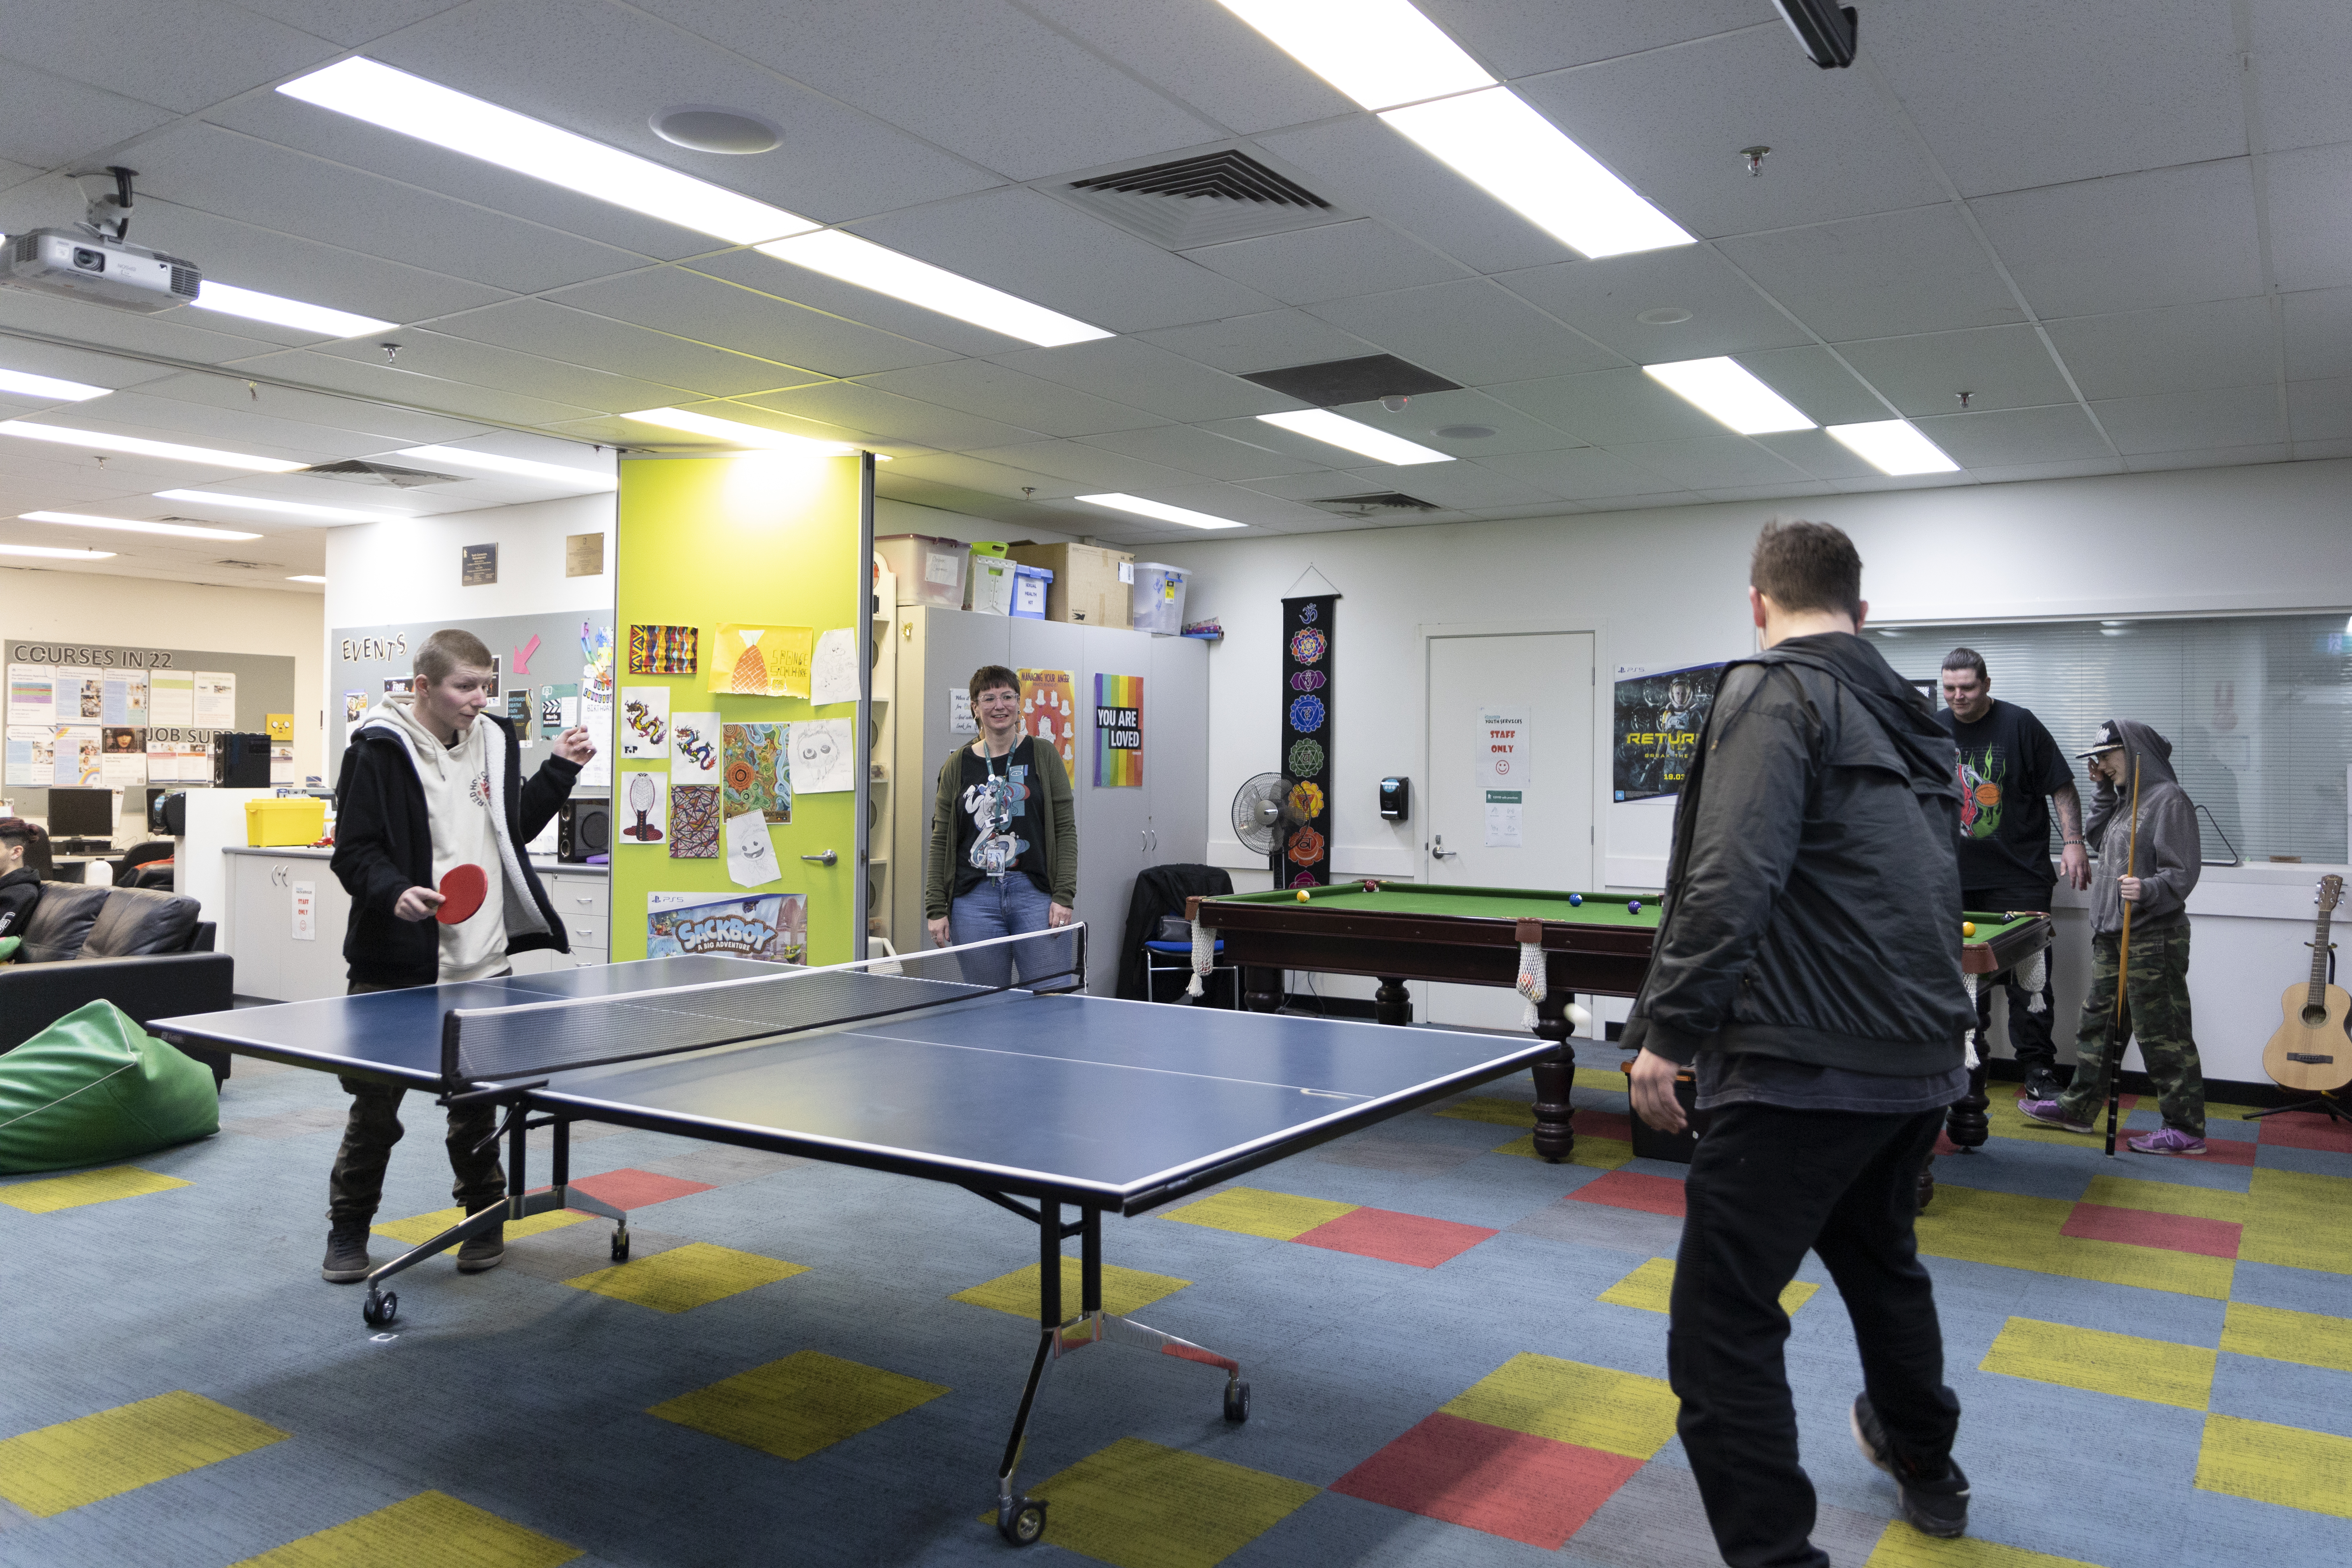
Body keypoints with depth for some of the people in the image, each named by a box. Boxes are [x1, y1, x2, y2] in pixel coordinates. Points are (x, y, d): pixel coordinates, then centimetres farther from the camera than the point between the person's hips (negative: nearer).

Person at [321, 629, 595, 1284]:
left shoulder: (494, 741, 8)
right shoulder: (380, 751, -10)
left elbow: (516, 826, 19)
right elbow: (354, 851, -12)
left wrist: (559, 769, 11)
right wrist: (393, 893, -29)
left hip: (481, 965, 5)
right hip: (398, 966, -4)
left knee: (476, 1101, 16)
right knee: (376, 1106, 7)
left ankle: (486, 1216, 31)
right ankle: (348, 1230, 24)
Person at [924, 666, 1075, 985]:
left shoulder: (1044, 757, 5)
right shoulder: (958, 765, 9)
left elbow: (1066, 830, 2)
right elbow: (940, 841, 9)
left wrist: (1064, 896, -7)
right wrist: (935, 908, 2)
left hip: (1034, 892, -1)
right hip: (974, 897, 1)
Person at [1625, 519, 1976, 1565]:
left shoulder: (1775, 691, -10)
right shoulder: (1912, 717, 16)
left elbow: (1729, 880, -23)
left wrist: (1666, 1032, -18)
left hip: (1808, 1066, -10)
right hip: (1921, 1058, 10)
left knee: (1722, 1325, -5)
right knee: (1881, 1260, 32)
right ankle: (1924, 1463, 54)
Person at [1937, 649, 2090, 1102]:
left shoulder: (2020, 724, -2)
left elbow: (2062, 787, 0)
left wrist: (2072, 841, -10)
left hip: (2019, 878, -3)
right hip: (1956, 878, 3)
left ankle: (2039, 1072, 4)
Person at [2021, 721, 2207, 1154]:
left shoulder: (2169, 799, -12)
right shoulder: (2125, 798, 16)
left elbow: (2183, 873, -15)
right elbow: (2098, 837, 24)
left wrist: (2148, 891, -33)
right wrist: (2104, 789, 14)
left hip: (2154, 937, -9)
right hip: (2111, 933, 10)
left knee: (2162, 1033, -4)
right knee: (2099, 1020, 15)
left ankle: (2186, 1129, 4)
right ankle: (2078, 1107, 25)